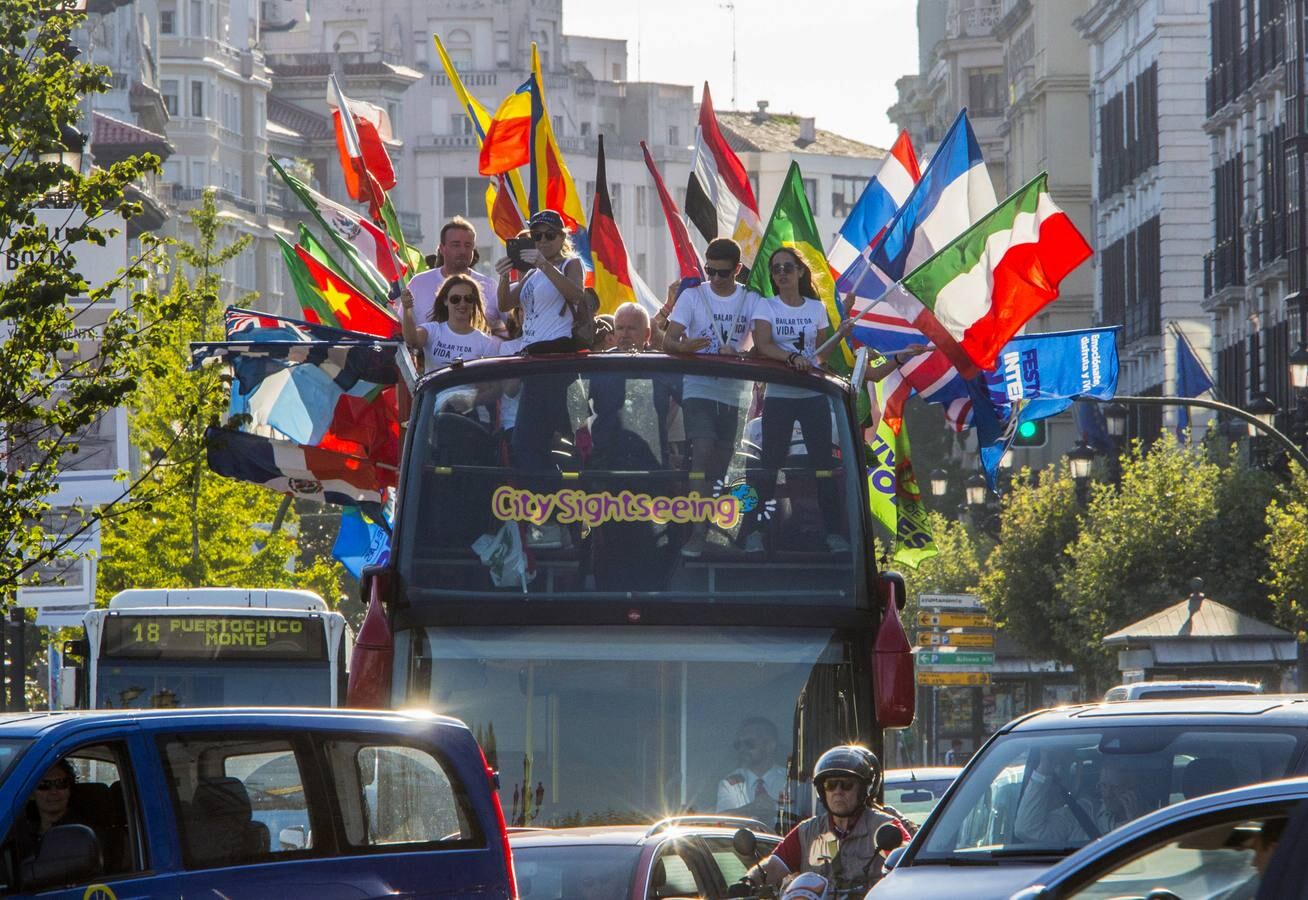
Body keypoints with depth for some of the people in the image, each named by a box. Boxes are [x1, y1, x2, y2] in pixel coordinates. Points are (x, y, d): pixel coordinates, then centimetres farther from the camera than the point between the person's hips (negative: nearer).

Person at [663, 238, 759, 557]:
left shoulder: (751, 300, 5)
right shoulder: (693, 296, 2)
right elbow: (668, 341, -3)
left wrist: (738, 355, -23)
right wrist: (684, 346, -27)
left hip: (733, 394, 2)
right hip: (698, 388, -2)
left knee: (722, 461, 5)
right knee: (703, 453, -16)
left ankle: (716, 527, 16)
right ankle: (698, 532, -21)